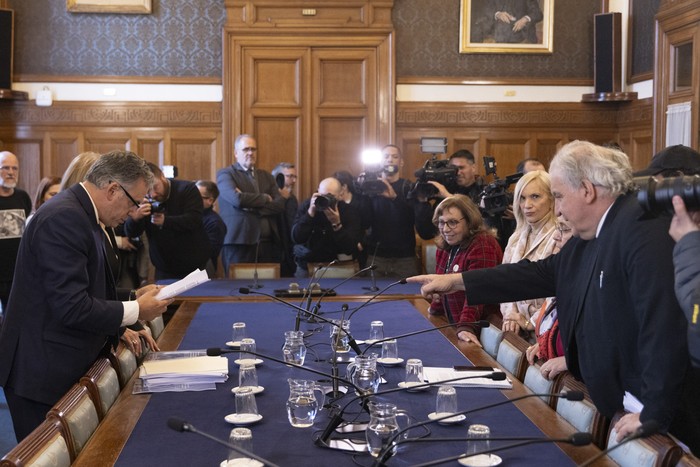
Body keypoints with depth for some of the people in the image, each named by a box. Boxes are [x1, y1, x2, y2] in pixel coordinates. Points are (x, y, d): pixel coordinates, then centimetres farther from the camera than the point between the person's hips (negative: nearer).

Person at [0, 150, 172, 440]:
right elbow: (71, 307, -25)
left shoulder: (79, 212, 11)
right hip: (43, 372, -10)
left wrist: (121, 329, 8)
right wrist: (136, 311, -14)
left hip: (66, 367, 10)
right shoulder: (64, 218, -20)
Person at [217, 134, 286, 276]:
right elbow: (237, 199, -16)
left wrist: (252, 206, -9)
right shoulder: (225, 174, 3)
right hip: (239, 242, -5)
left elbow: (280, 204, 4)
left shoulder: (266, 176, 18)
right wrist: (265, 198, -3)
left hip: (268, 243, 5)